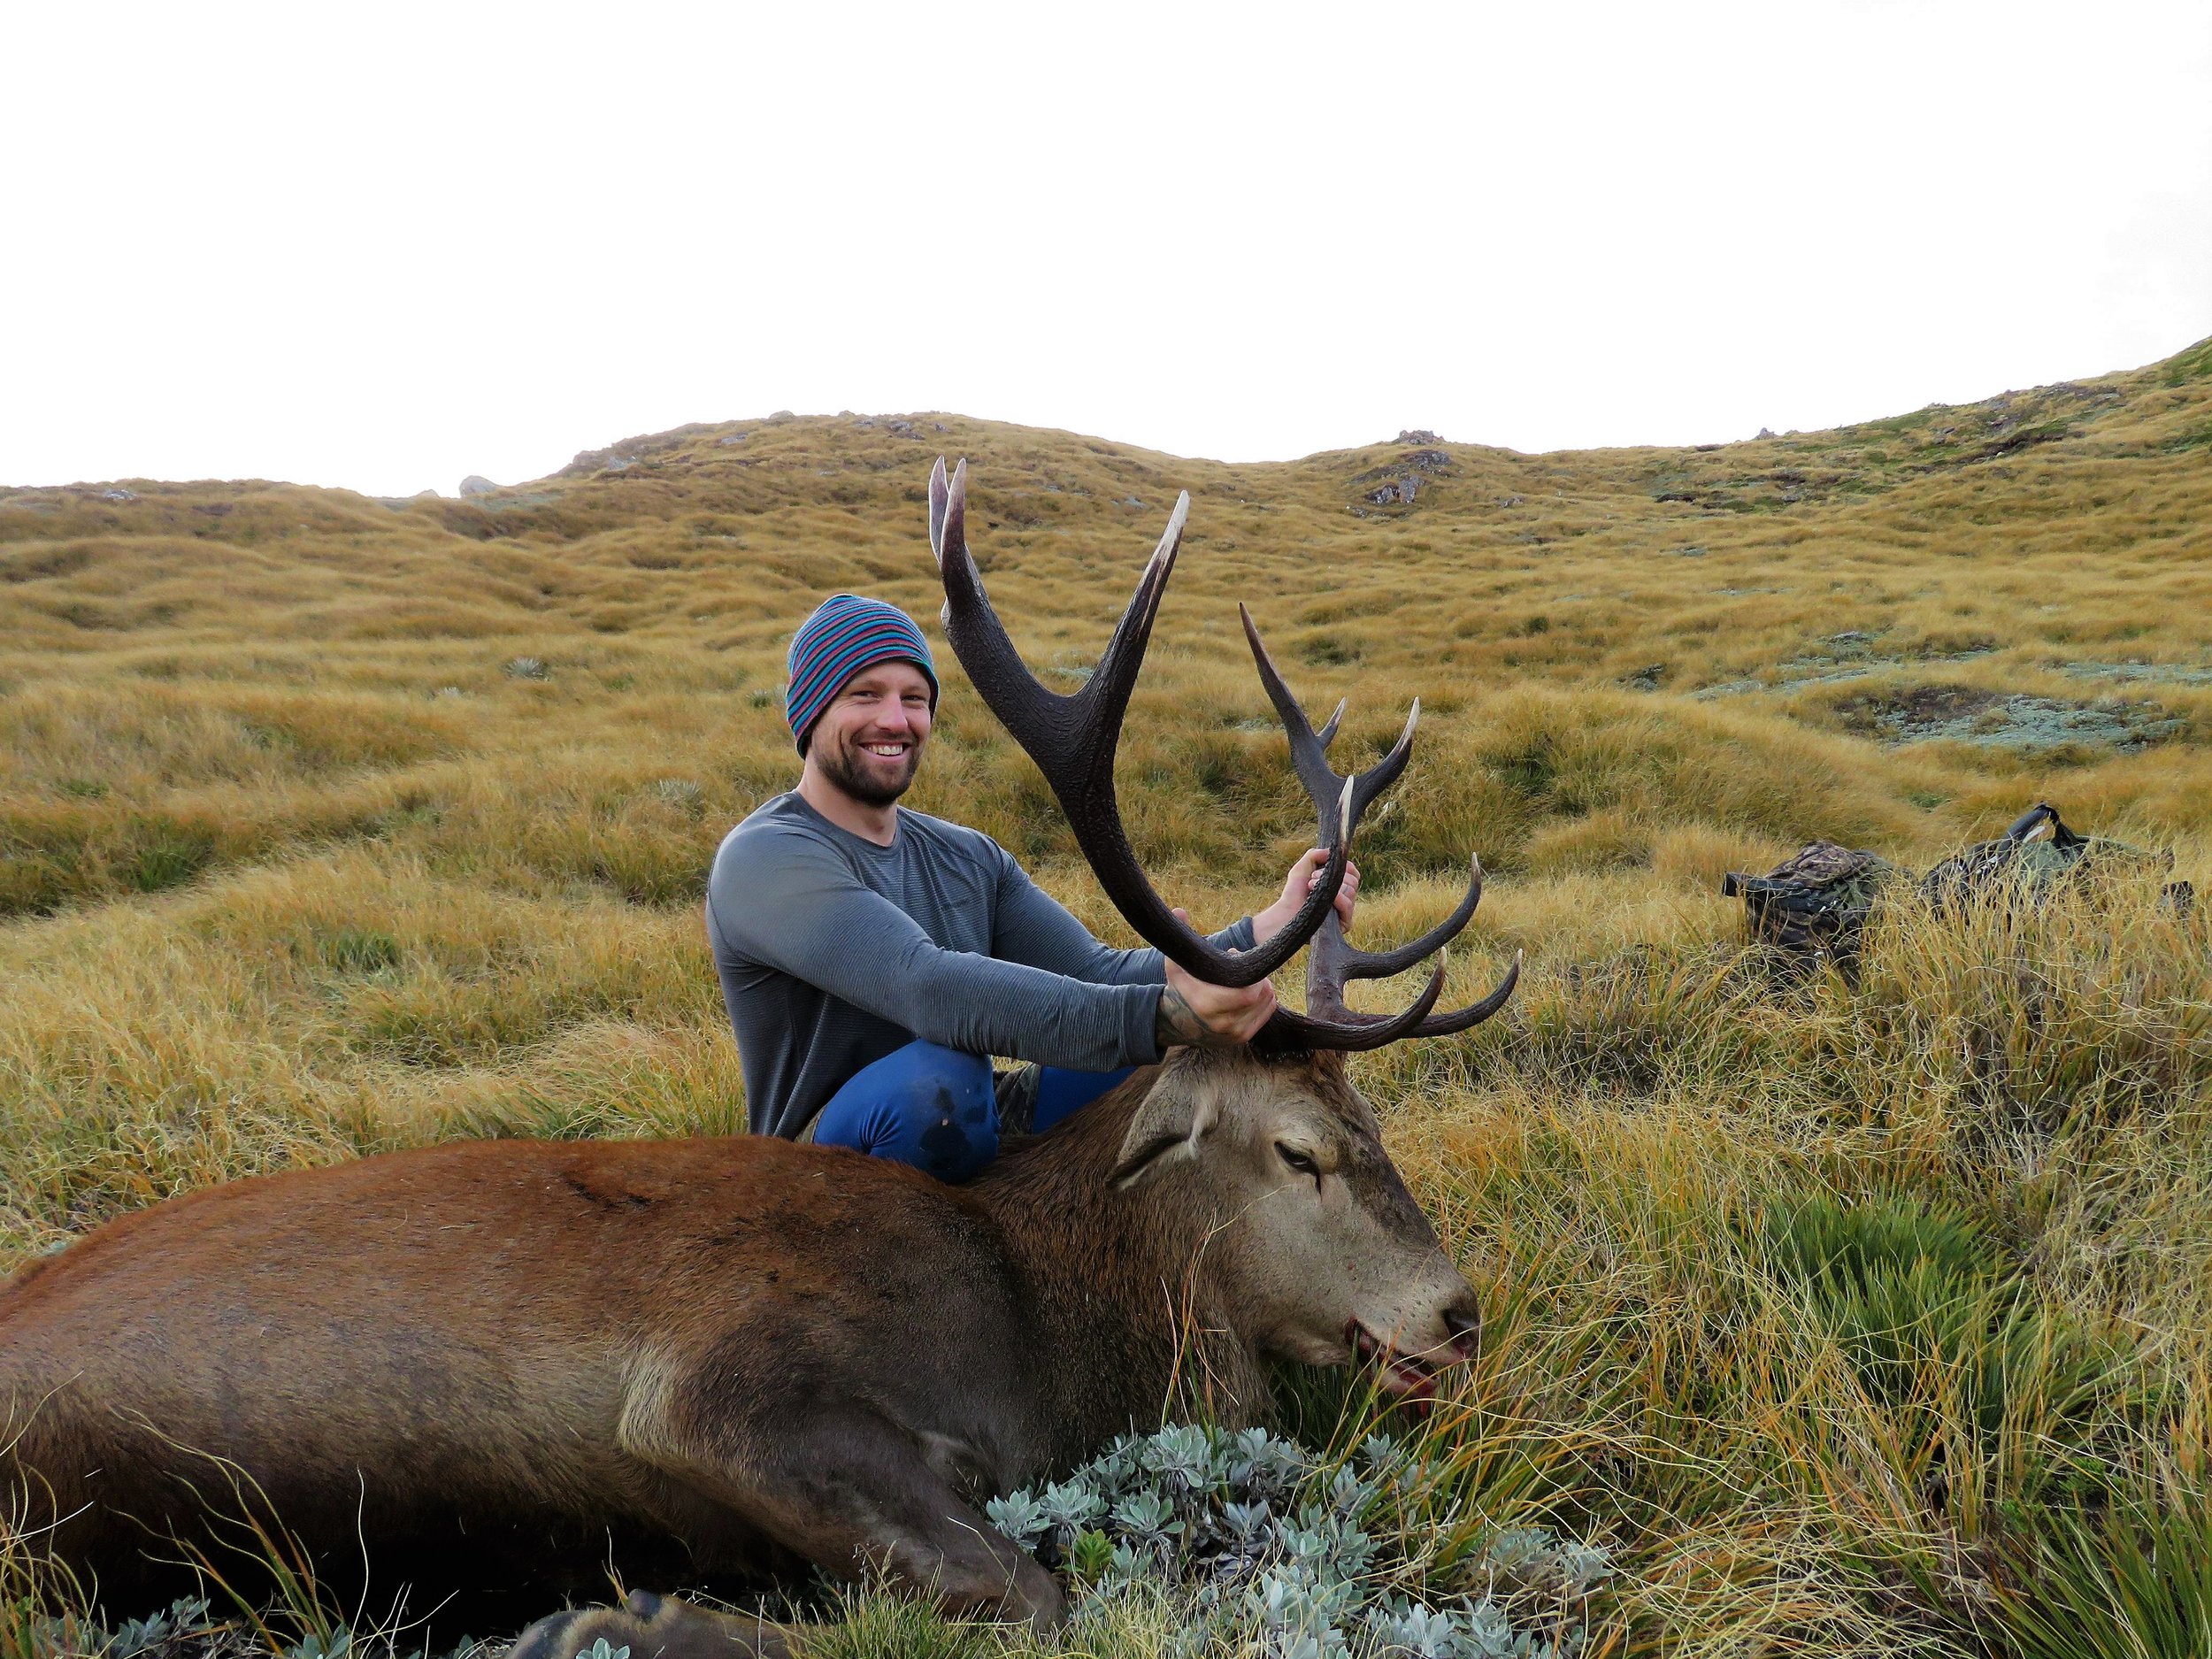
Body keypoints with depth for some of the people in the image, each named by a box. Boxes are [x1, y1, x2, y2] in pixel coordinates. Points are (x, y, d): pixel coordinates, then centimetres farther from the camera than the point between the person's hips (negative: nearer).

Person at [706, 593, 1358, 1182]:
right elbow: (931, 988, -33)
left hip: (979, 1143, 7)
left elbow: (1095, 975, -1)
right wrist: (1157, 1015, -42)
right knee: (940, 1074, -38)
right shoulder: (764, 859, -17)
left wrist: (1266, 930, -14)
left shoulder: (970, 859, 10)